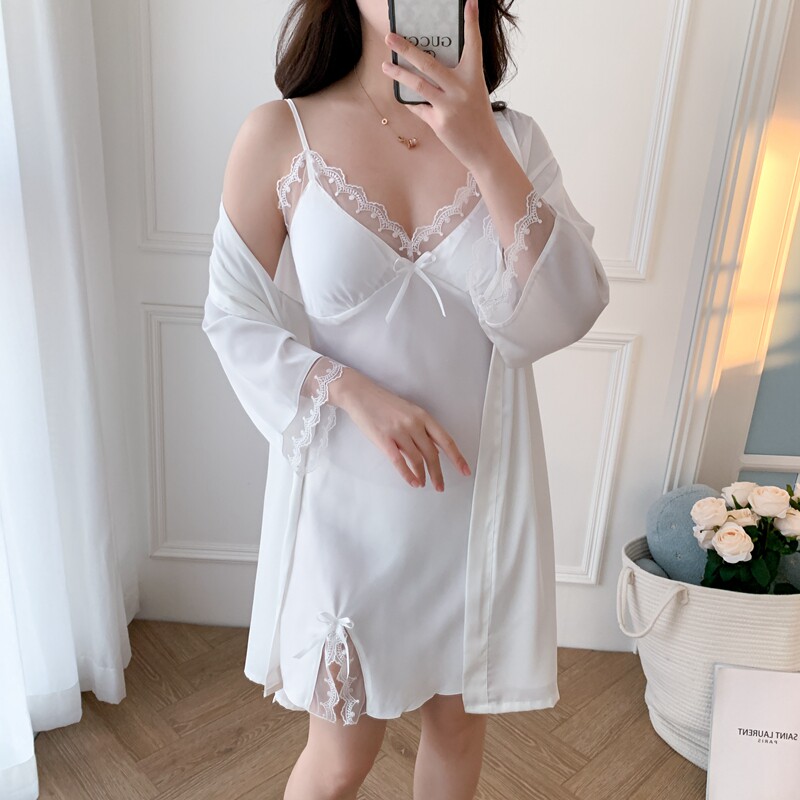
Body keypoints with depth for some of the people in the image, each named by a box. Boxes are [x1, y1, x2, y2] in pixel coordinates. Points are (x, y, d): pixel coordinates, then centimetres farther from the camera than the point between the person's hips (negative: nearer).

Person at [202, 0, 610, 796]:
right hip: (347, 497, -2)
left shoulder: (511, 137, -1)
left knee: (460, 724, 22)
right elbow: (233, 319, -4)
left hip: (479, 490, 3)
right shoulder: (280, 135, -7)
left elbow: (568, 312, -12)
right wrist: (354, 393, -19)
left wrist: (483, 152, -23)